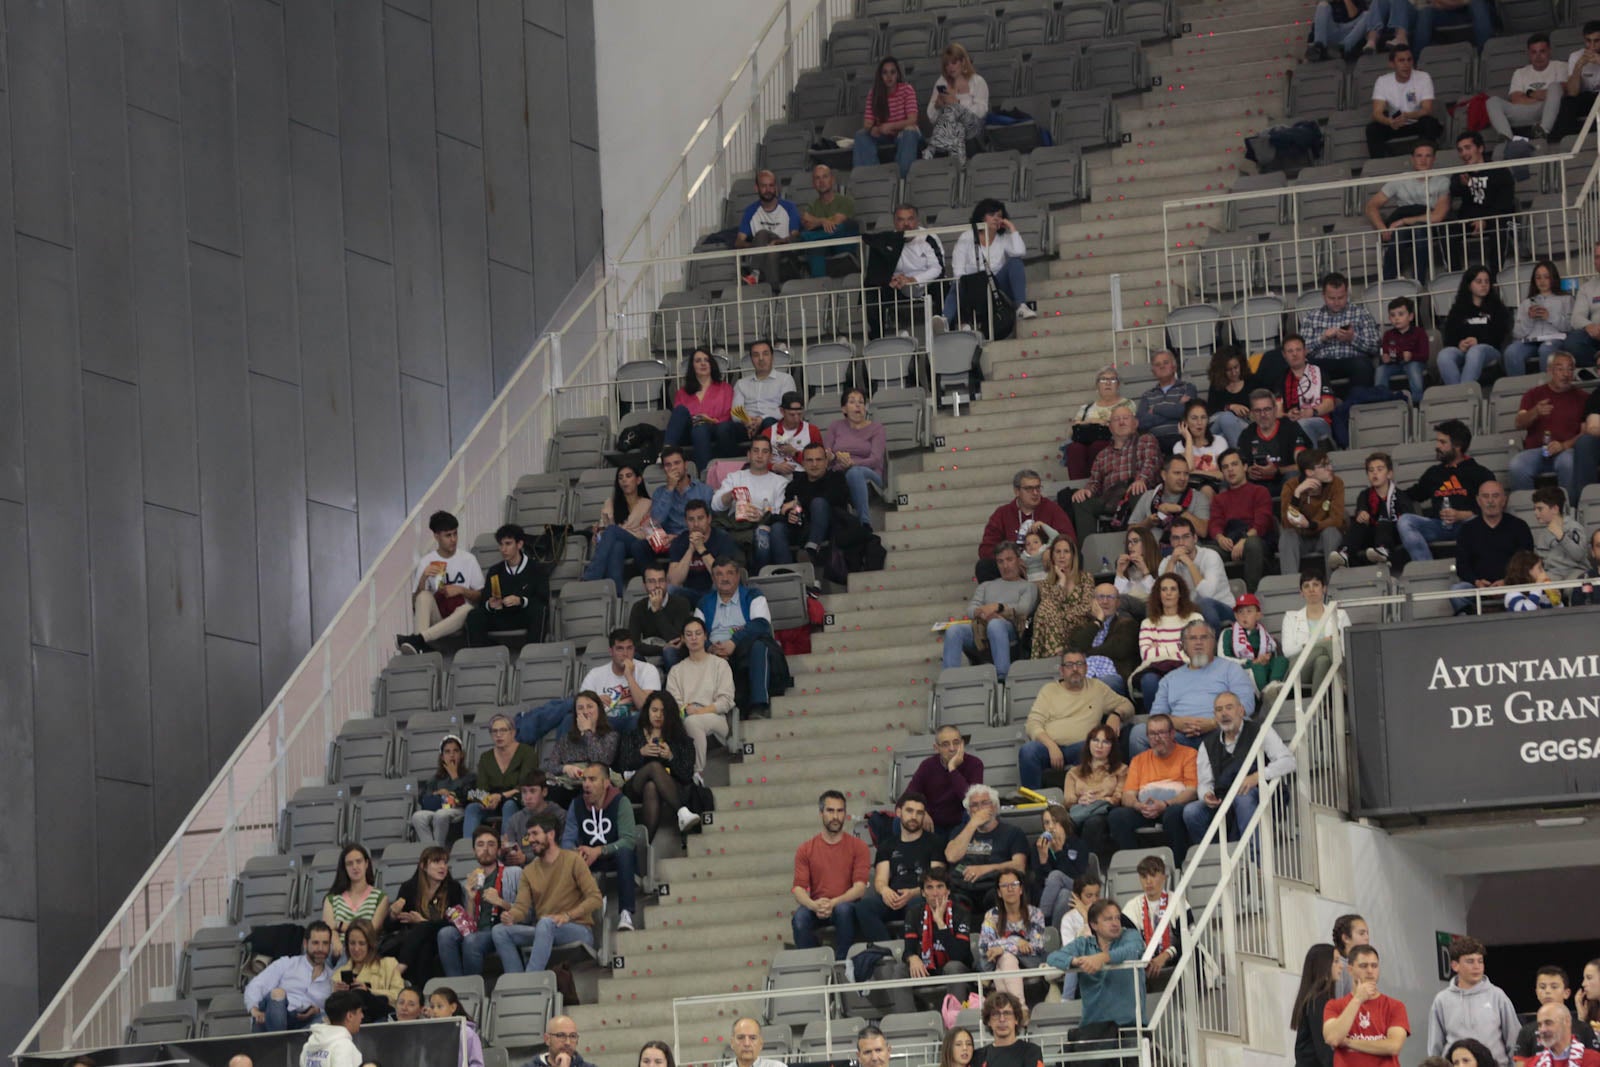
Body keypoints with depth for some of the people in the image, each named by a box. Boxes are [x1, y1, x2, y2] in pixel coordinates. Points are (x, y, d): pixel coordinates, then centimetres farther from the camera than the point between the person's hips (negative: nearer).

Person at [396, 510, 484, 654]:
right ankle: (421, 646, -49)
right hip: (435, 618, 0)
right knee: (424, 595, -30)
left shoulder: (468, 559, 5)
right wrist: (423, 578, -15)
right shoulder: (427, 563, 5)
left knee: (467, 609, -36)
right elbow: (415, 603, 1)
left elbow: (480, 595, 9)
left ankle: (417, 638, -51)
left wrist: (461, 590, -10)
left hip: (458, 621, 0)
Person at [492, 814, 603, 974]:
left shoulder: (573, 860, -1)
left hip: (578, 930, -6)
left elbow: (595, 898, -9)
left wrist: (568, 915, -24)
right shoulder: (529, 871, 15)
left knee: (545, 923, -37)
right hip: (543, 931, 6)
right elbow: (522, 906, 4)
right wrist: (511, 916, -21)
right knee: (500, 931, -16)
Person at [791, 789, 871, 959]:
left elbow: (860, 887, -6)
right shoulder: (806, 849, 10)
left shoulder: (858, 846, 5)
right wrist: (814, 905, -23)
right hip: (816, 907, 1)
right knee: (800, 917, -32)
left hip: (846, 904, -1)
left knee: (843, 910, -37)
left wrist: (834, 903, -23)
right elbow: (798, 889, 0)